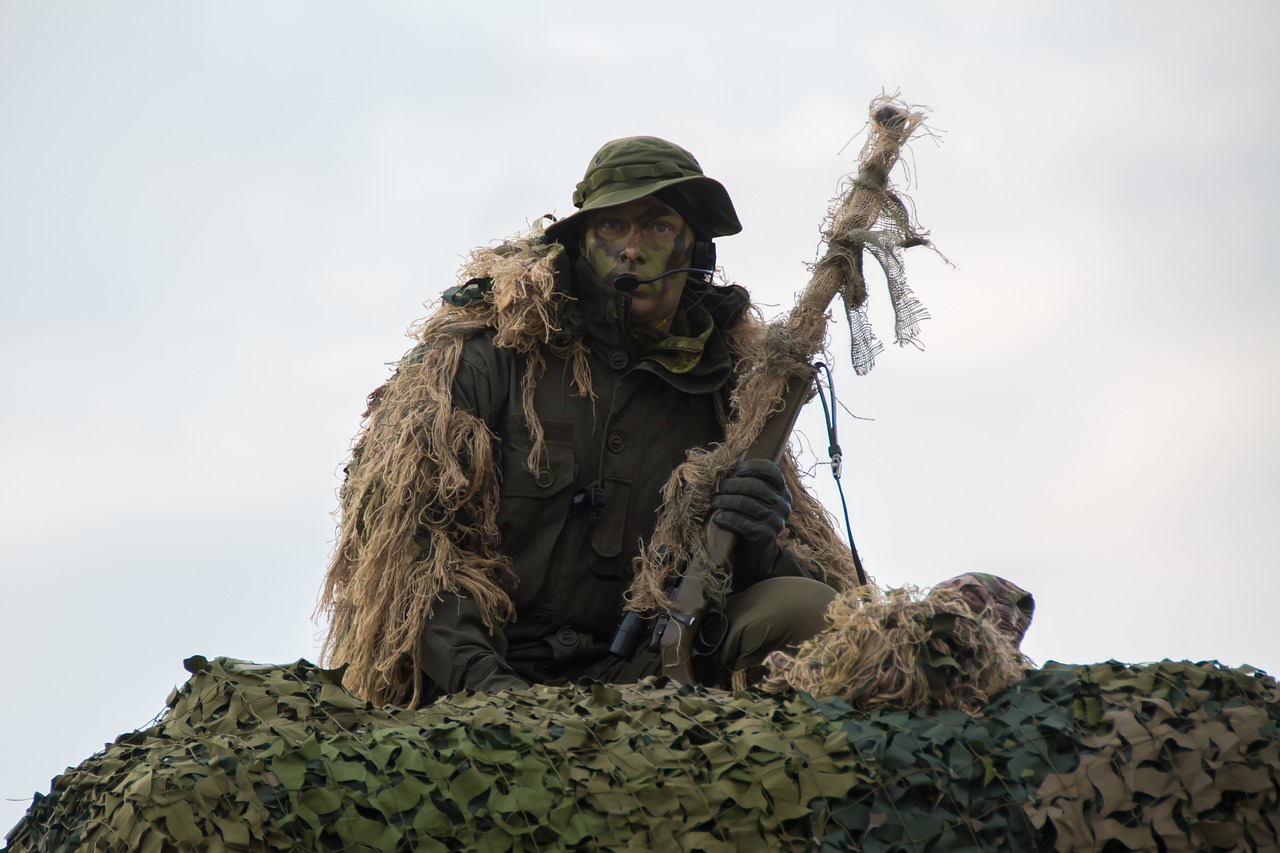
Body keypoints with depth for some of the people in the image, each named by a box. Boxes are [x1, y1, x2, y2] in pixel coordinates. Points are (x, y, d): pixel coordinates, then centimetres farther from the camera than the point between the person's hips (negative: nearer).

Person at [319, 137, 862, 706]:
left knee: (804, 607, -22)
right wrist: (480, 676, -21)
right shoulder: (492, 355, 1)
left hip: (639, 671, 4)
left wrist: (753, 546, -15)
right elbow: (396, 525, -8)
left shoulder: (720, 385, 12)